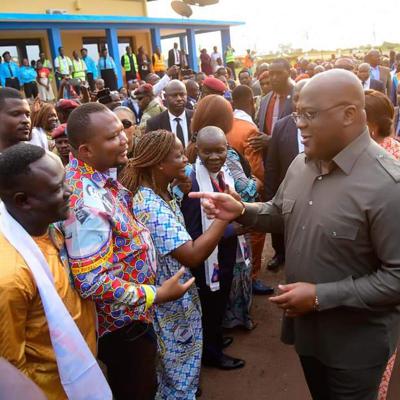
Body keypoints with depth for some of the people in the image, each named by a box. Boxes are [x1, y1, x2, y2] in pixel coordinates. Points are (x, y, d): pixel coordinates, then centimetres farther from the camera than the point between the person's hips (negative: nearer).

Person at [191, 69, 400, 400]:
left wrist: (321, 296, -26)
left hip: (355, 340, -6)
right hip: (307, 324, 7)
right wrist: (241, 211, -9)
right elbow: (282, 215, 11)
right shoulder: (302, 163, -2)